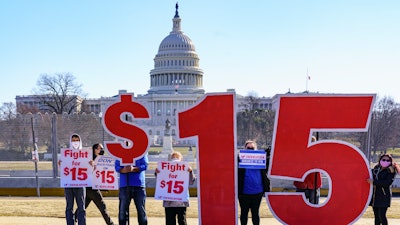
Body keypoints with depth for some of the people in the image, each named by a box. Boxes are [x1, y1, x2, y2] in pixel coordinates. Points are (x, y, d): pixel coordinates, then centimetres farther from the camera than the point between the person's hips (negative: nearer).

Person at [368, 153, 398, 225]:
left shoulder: (391, 171, -6)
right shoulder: (376, 169, 11)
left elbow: (387, 183, -19)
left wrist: (374, 182, -20)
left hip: (383, 196, -6)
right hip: (375, 195, 6)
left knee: (382, 215, -12)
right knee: (376, 216, 10)